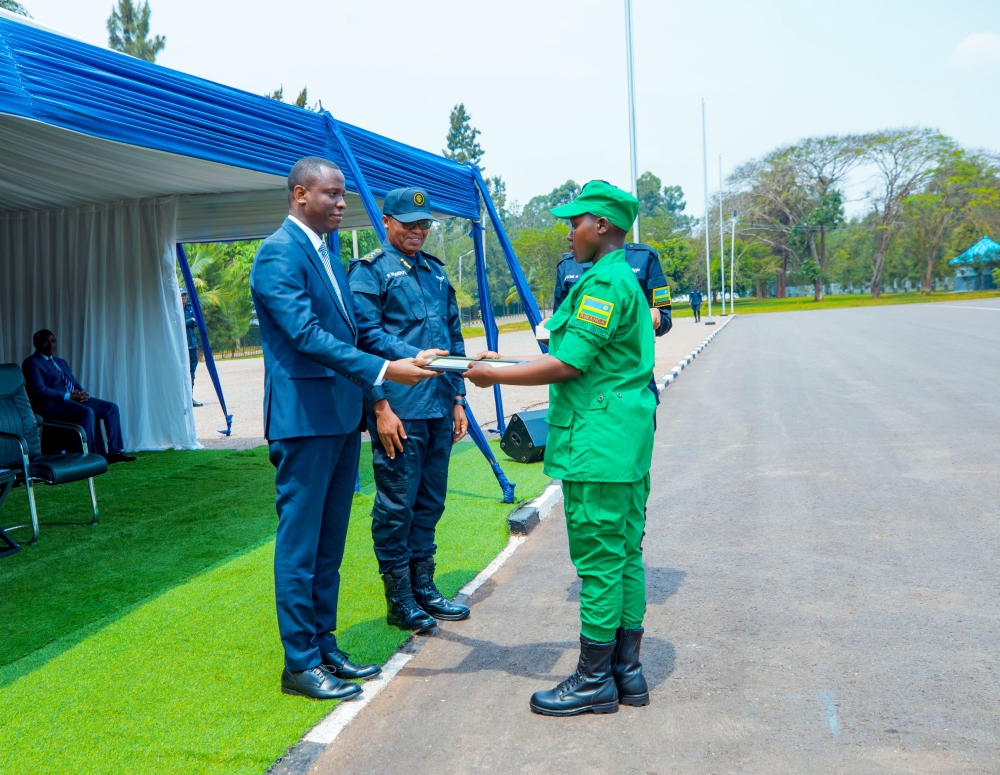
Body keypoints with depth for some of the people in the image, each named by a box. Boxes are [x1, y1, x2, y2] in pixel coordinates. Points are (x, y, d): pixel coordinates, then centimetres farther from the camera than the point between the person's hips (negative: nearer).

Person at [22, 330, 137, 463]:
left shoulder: (61, 362, 27)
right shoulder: (31, 363, 0)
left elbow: (74, 383, 23)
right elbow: (40, 390, -13)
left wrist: (82, 392, -2)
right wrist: (69, 396, -19)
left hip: (74, 399, 9)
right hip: (53, 404, -8)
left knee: (112, 407, -8)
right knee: (87, 412, -35)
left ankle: (114, 451, -10)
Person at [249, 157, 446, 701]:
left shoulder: (326, 252, 17)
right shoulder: (279, 252, -12)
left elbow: (358, 326, 16)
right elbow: (307, 334, -22)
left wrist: (411, 354, 2)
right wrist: (382, 370, -26)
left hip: (341, 416, 9)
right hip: (304, 417, -9)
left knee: (329, 543, 15)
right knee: (300, 544, 1)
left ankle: (324, 646, 27)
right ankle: (300, 663, 12)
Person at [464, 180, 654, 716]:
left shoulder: (603, 282, -15)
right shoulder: (626, 279, 18)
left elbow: (568, 364, -18)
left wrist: (494, 375, -9)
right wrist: (502, 366, 20)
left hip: (598, 442, -10)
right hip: (627, 440, 10)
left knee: (599, 561, -2)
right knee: (624, 555, 13)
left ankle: (595, 681, 9)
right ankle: (626, 671, 23)